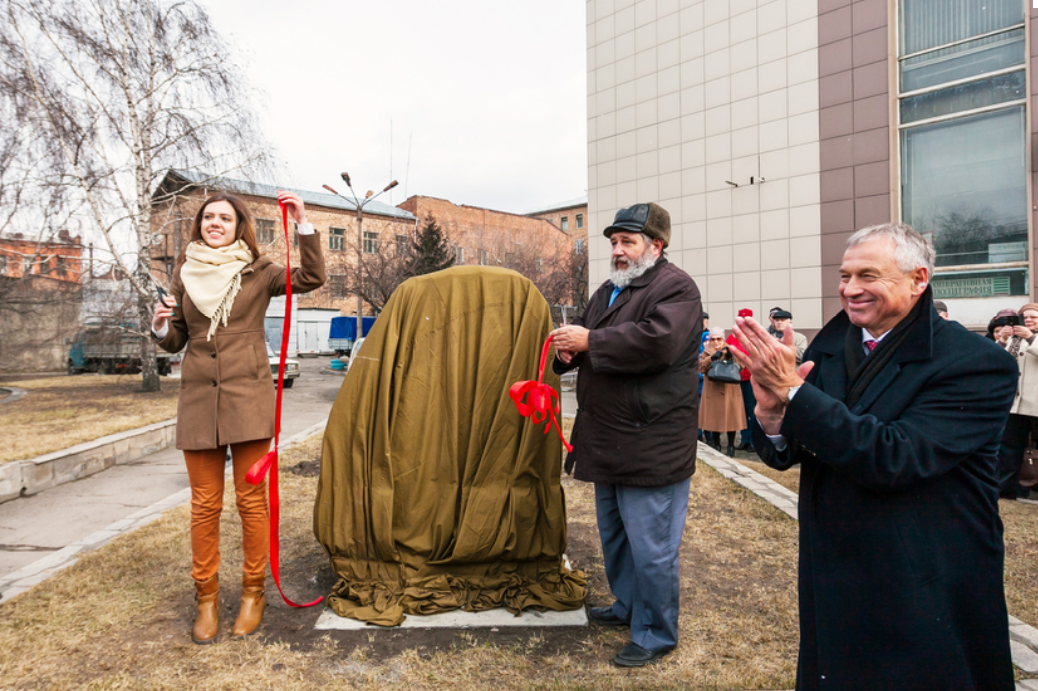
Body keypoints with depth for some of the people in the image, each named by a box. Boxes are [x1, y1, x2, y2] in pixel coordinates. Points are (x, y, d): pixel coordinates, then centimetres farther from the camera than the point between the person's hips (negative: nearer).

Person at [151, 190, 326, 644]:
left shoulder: (257, 271, 3)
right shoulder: (185, 274, 12)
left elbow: (311, 279, -13)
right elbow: (175, 341, 16)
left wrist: (303, 224, -18)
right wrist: (161, 326, -5)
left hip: (247, 396, -2)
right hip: (198, 398, 3)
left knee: (252, 499, 3)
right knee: (204, 504, 7)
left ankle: (253, 593, 19)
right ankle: (206, 598, 21)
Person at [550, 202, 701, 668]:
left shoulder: (675, 288, -11)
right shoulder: (608, 290, 17)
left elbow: (657, 341, -28)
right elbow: (587, 332, 23)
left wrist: (588, 341, -21)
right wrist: (568, 346, -2)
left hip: (651, 446, -9)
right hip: (609, 443, 9)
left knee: (651, 549, 2)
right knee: (614, 536, 23)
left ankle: (655, 634, 22)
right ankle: (627, 607, 43)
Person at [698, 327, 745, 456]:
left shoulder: (731, 350, 7)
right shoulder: (707, 352, 7)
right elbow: (701, 368, -10)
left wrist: (731, 357, -21)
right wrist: (712, 358, -22)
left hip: (730, 389, 0)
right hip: (713, 390, 0)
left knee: (731, 417, 1)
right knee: (714, 418, 4)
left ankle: (731, 446, 13)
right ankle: (716, 445, 19)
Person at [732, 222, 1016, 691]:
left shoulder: (978, 364, -16)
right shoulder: (830, 346, -1)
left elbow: (894, 459, -29)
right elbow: (783, 456, -1)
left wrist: (793, 391, -31)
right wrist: (771, 412, -23)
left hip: (926, 601, -4)